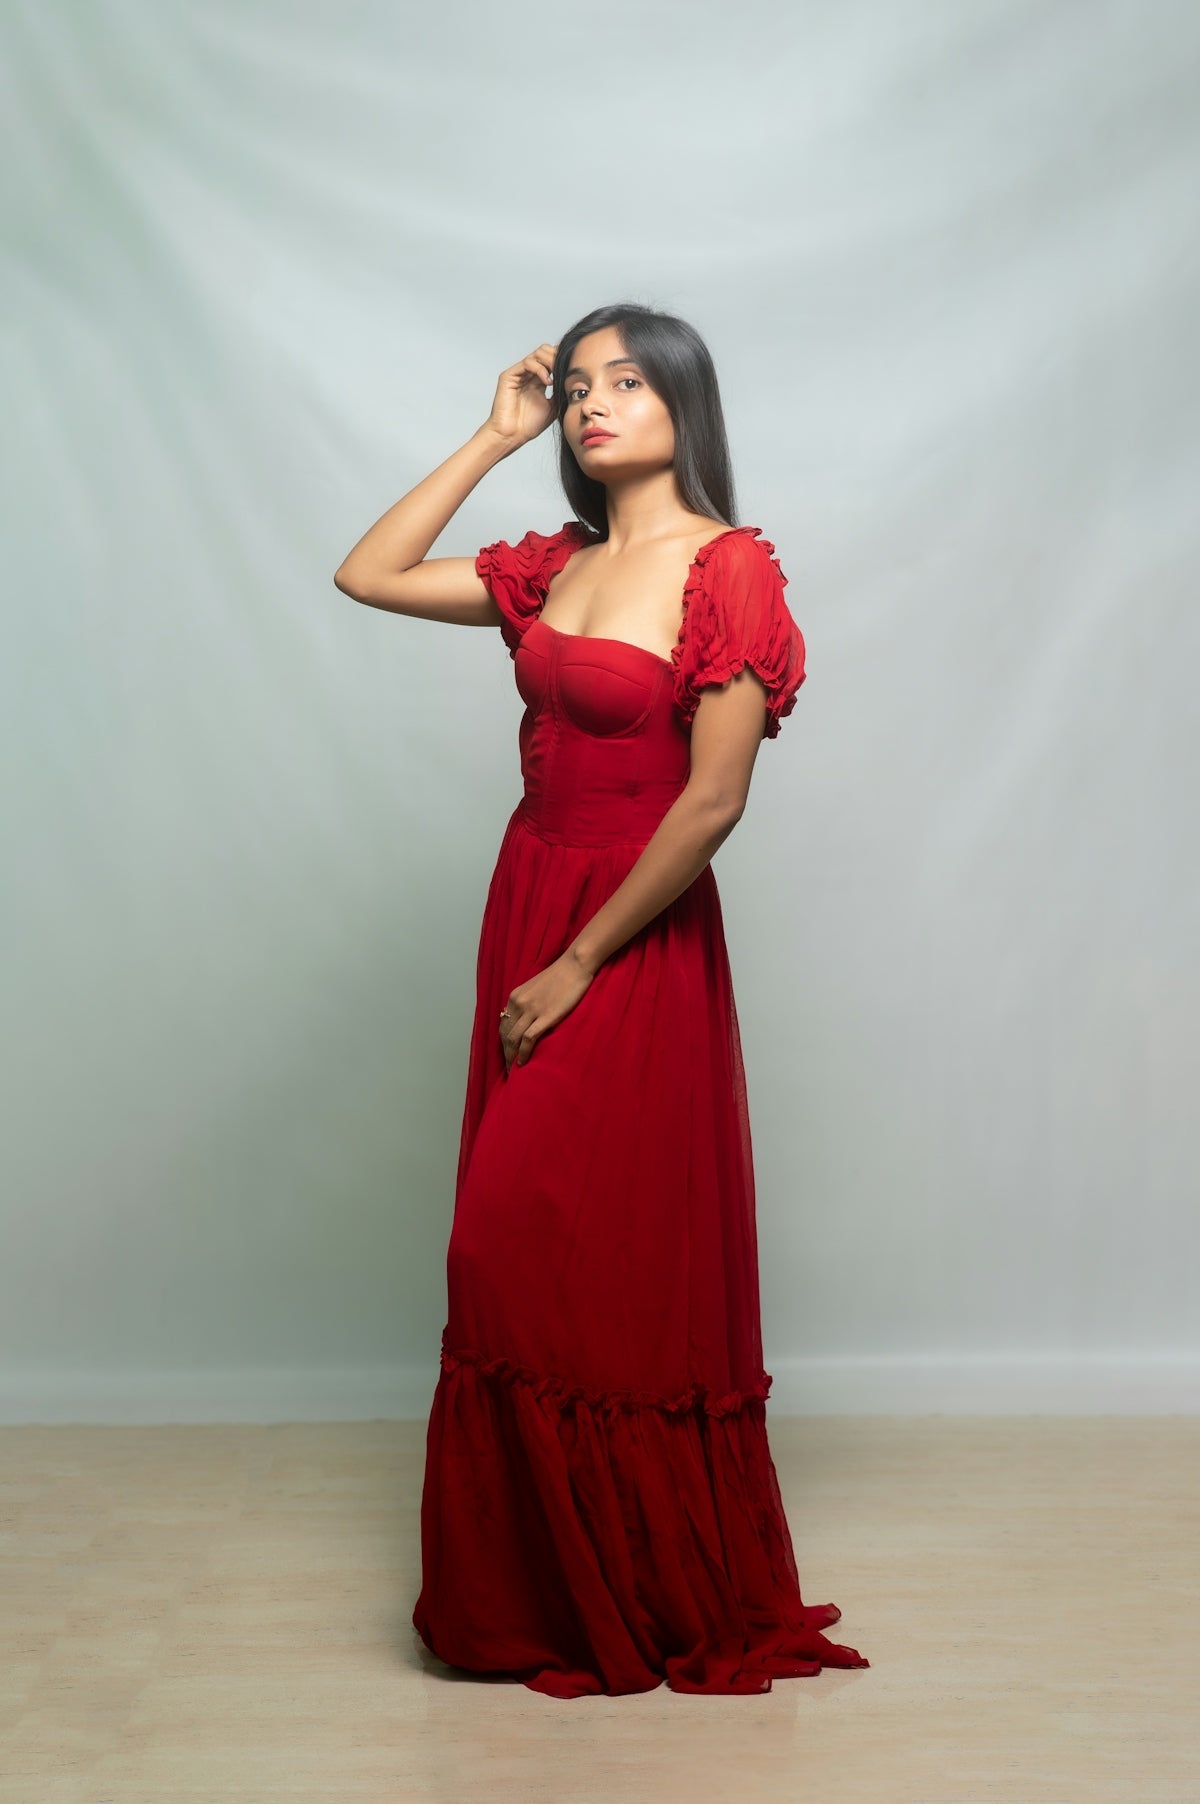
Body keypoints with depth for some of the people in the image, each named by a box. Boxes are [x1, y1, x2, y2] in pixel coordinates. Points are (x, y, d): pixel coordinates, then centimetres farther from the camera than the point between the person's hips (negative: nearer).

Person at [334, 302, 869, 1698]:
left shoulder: (730, 569, -13)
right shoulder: (553, 567, 9)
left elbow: (713, 801, -17)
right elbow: (367, 577, 11)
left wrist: (579, 965, -14)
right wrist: (493, 438, 7)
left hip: (638, 939, -7)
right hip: (526, 899, 7)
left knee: (610, 1263, -2)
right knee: (525, 1256, 10)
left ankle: (664, 1601, 18)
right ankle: (547, 1589, 25)